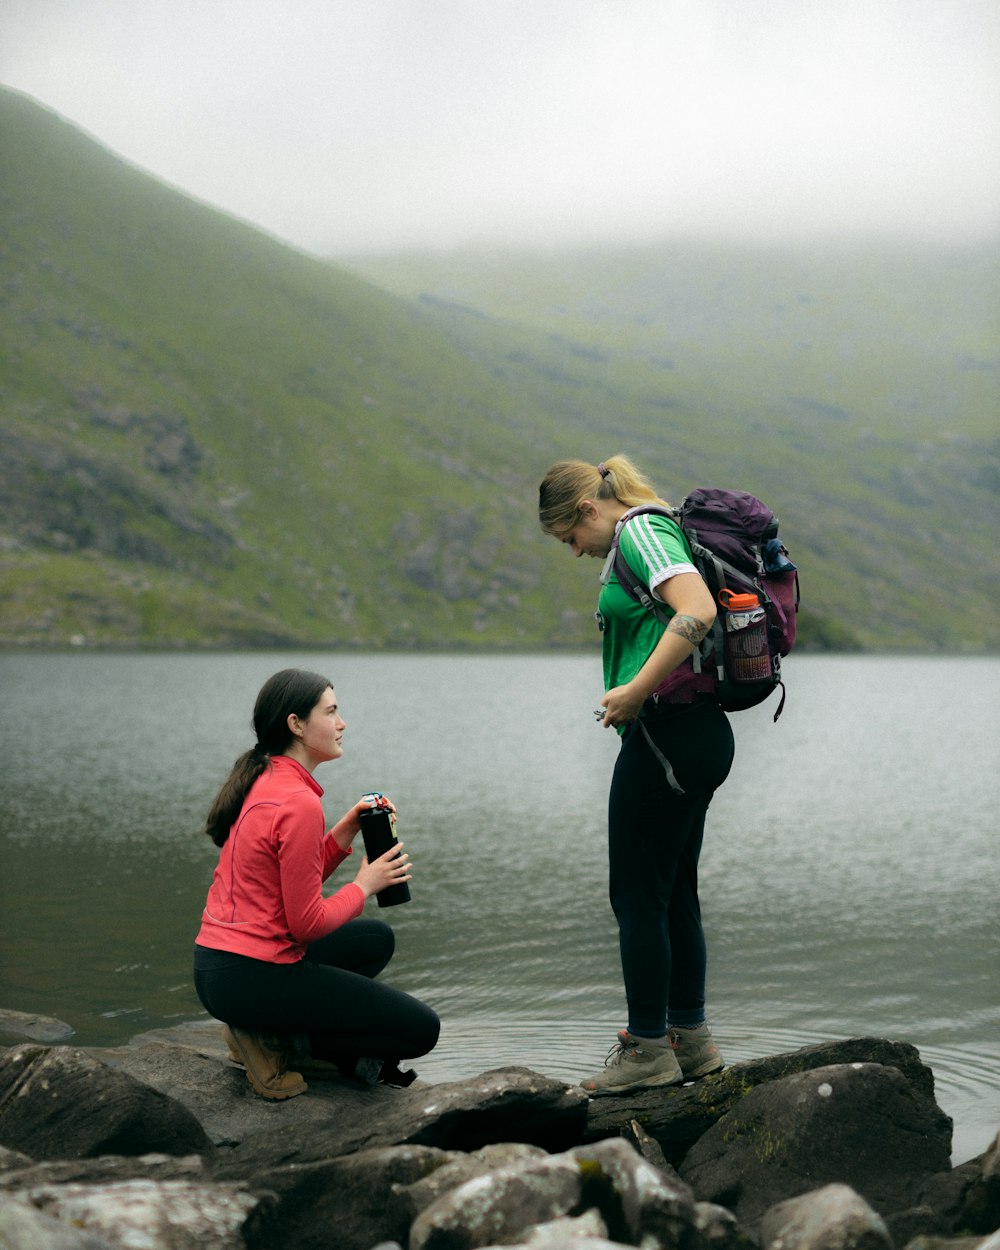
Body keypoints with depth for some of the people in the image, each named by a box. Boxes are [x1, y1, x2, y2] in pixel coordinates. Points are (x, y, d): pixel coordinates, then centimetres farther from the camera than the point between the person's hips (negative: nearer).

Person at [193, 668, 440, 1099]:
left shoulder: (261, 782, 11)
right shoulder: (298, 803, -19)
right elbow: (307, 922, -17)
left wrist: (346, 830, 5)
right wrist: (366, 884, -2)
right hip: (255, 979, -9)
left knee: (377, 939, 29)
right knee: (421, 1030, 0)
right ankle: (275, 1040, -2)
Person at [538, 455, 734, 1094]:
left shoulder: (640, 532, -11)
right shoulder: (653, 531, 20)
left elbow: (697, 610, -27)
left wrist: (636, 691, -22)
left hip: (666, 732, -10)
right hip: (702, 731, 10)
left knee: (638, 893, -2)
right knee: (675, 890, 15)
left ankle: (648, 1049, 5)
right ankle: (690, 1037, 22)